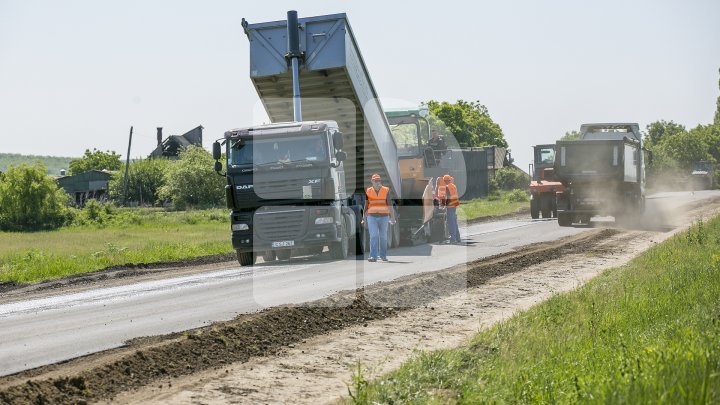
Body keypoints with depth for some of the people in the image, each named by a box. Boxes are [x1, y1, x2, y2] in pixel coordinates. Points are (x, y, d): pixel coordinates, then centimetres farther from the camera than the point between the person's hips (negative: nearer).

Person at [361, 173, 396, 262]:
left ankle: (383, 255, 24)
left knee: (383, 237, 9)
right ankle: (373, 257, -16)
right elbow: (365, 206, 7)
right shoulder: (368, 191, 2)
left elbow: (390, 205, -4)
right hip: (372, 217, 0)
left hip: (383, 217, 0)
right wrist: (364, 218, 4)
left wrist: (392, 217, -11)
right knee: (373, 236, -12)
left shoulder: (386, 191, -2)